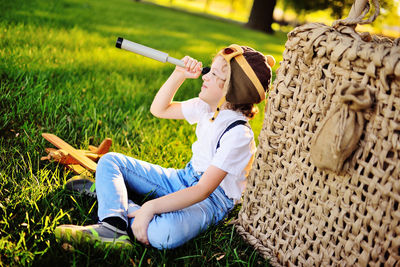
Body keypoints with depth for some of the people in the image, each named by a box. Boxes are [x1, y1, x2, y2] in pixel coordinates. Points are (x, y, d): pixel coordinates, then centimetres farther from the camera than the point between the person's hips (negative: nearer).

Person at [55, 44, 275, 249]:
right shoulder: (207, 107, 0)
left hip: (214, 198, -8)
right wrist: (179, 75, -2)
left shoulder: (239, 135, -25)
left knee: (162, 233, -43)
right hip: (185, 178, 9)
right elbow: (159, 109, 13)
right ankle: (113, 226, -25)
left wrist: (150, 208, -34)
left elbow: (203, 190, -30)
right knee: (110, 161, 0)